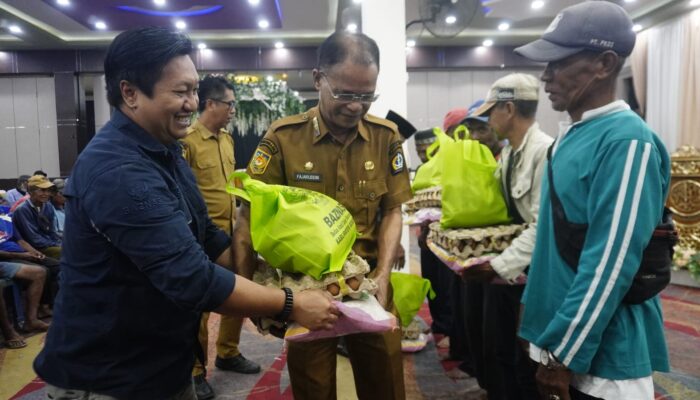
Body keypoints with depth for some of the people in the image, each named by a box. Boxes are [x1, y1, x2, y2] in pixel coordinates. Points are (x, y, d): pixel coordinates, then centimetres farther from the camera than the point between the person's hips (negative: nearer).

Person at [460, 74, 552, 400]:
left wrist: (500, 265, -22)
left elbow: (542, 226, -23)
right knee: (495, 351, 17)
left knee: (527, 361, 8)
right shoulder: (507, 154, 9)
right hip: (500, 269, 8)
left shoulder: (545, 151, -19)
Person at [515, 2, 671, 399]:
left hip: (603, 354, -8)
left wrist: (563, 353, -18)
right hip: (563, 332, 8)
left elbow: (610, 266, -23)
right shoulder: (572, 135, 7)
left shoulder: (625, 141, -20)